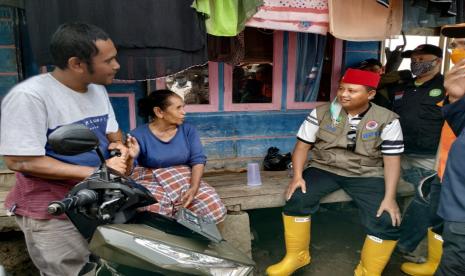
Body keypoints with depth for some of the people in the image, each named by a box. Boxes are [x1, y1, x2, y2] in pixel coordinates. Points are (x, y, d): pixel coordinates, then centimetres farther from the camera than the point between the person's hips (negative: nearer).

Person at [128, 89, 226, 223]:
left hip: (185, 180, 3)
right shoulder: (139, 134, -6)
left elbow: (198, 160, -4)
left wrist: (194, 188, -21)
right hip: (151, 182, -3)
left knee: (215, 209, -18)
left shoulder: (188, 130, 2)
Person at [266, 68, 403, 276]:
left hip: (366, 174, 0)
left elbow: (392, 160, -5)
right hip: (325, 168, 1)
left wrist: (389, 197, -16)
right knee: (297, 198, -26)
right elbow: (302, 145, -1)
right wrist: (297, 176, -15)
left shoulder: (387, 120, -5)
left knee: (387, 220, -22)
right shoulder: (322, 113, -3)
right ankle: (296, 256, 0)